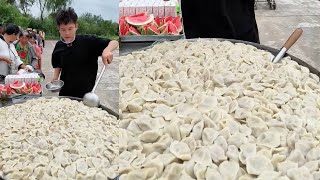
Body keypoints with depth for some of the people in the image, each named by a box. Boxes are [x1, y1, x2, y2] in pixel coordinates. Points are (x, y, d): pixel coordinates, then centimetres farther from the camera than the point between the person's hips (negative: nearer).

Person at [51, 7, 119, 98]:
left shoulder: (88, 42, -13)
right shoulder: (59, 46, 0)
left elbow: (114, 43, -15)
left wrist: (107, 50, -36)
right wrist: (55, 78, -2)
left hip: (85, 93, -3)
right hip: (65, 93, 3)